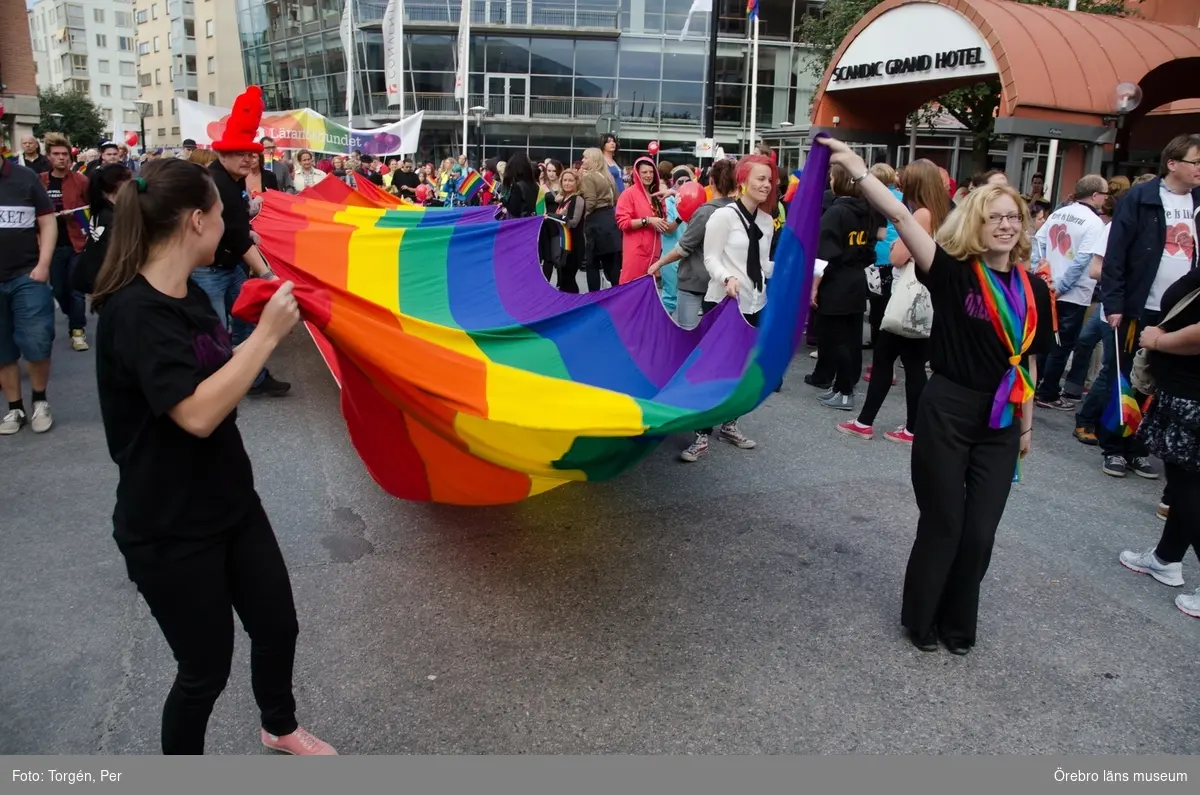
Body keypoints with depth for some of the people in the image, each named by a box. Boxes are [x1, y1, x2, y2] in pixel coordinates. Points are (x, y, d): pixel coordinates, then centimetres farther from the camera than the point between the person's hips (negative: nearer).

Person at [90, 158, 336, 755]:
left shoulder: (190, 296, 4)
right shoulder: (133, 312, -23)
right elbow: (197, 414, -33)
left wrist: (273, 327, 9)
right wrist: (268, 332, -28)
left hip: (231, 502, 8)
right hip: (168, 530, -8)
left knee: (277, 624, 19)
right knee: (206, 666, 9)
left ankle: (280, 728, 47)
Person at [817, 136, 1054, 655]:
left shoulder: (1032, 291, 4)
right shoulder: (952, 273, -8)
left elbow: (1027, 362, 11)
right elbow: (901, 218, -21)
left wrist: (1026, 425, 14)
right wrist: (857, 170, -31)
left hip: (1000, 423, 4)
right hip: (946, 413, -4)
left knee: (980, 531, 8)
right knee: (942, 524, 5)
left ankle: (958, 624, 30)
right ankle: (920, 619, 27)